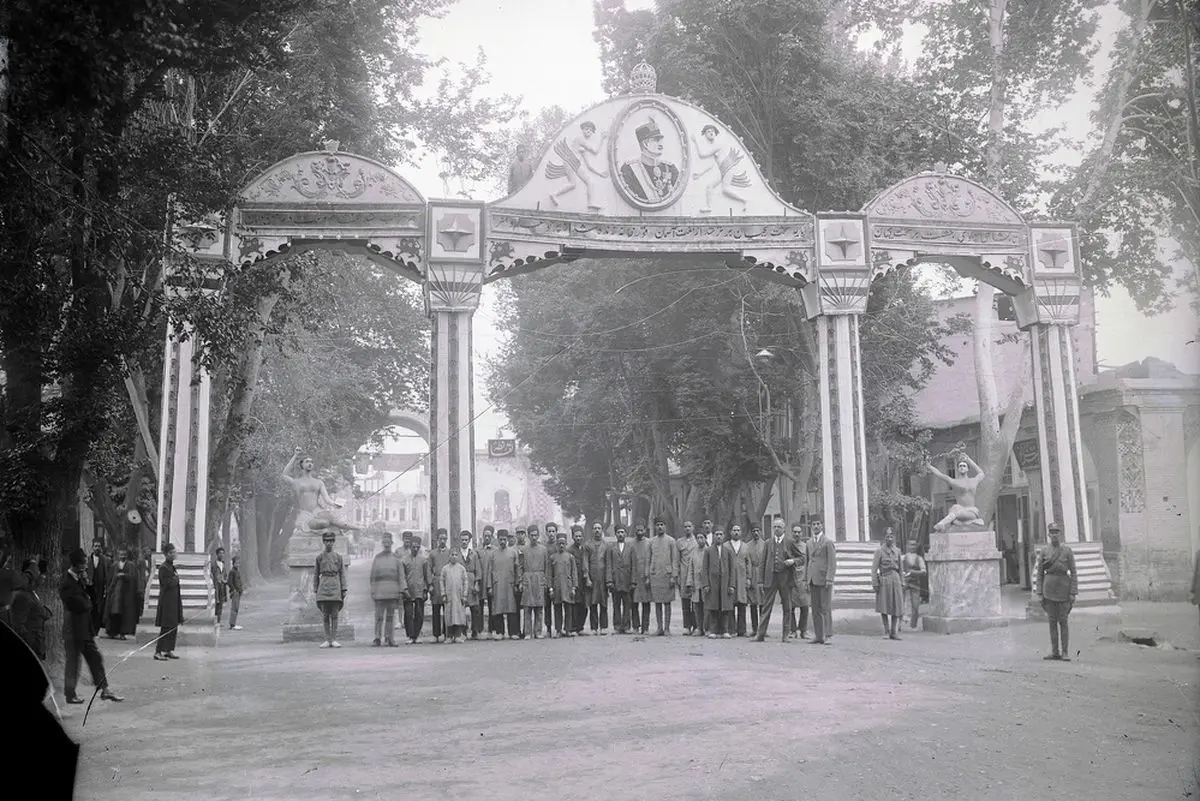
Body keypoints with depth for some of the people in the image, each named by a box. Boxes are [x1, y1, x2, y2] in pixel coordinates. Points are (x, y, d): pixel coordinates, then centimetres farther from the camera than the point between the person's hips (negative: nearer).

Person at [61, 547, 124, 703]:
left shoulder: (79, 580, 10)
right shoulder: (67, 584, -20)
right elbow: (82, 605, -24)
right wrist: (88, 601, -4)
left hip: (86, 630, 9)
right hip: (74, 631, -9)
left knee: (96, 658, 9)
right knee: (73, 663, 4)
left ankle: (104, 690, 13)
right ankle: (70, 695, 17)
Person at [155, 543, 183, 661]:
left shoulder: (172, 567, 15)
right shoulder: (163, 568, -12)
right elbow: (168, 584, -21)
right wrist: (176, 578, -6)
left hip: (175, 601, 9)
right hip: (167, 601, -9)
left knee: (174, 627, 11)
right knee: (166, 628, -8)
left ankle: (169, 650, 18)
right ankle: (158, 652, -5)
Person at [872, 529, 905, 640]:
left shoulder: (897, 551, 10)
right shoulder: (880, 551, -3)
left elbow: (900, 568, 16)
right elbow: (874, 568, -6)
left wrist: (902, 583, 11)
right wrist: (875, 584, -12)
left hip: (895, 580, 4)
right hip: (884, 580, -4)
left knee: (896, 606, 2)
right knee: (884, 607, 1)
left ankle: (893, 632, 9)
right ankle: (886, 631, 14)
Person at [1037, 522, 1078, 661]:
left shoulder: (1067, 551, 0)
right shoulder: (1044, 551, 5)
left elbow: (1073, 572, -1)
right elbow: (1040, 573, 8)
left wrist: (1073, 593, -7)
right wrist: (1039, 593, 2)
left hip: (1063, 589, -2)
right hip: (1049, 590, 2)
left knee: (1063, 621, -1)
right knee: (1052, 621, 5)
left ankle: (1065, 652, 4)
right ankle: (1055, 651, 10)